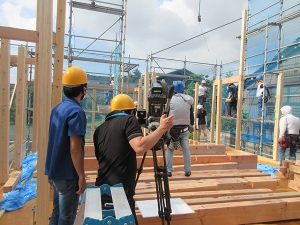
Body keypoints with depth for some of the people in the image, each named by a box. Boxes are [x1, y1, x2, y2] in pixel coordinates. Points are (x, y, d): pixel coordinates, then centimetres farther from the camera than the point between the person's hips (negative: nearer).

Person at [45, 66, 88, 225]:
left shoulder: (57, 109, 7)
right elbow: (74, 148, -23)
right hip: (68, 174, -8)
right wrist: (81, 176, -16)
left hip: (55, 171, 8)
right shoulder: (76, 111, -20)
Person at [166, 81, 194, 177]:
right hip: (184, 128, 3)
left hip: (172, 128, -3)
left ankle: (168, 170, 6)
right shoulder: (188, 100, 4)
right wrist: (191, 125, 25)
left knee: (169, 149, 6)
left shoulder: (170, 100, -7)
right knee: (186, 149, 10)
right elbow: (191, 114, 12)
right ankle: (187, 171, 13)